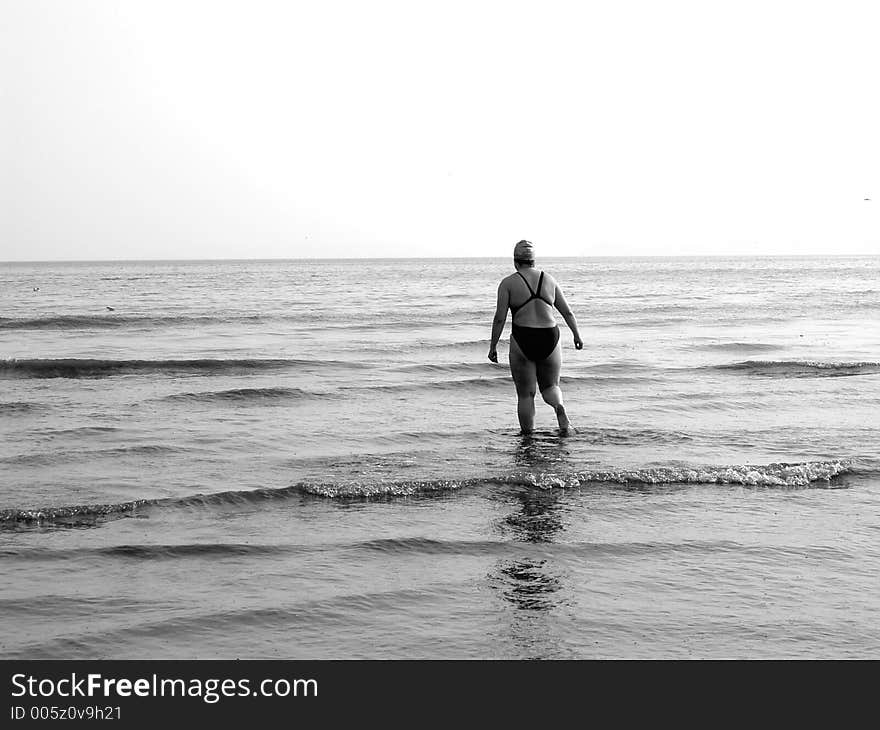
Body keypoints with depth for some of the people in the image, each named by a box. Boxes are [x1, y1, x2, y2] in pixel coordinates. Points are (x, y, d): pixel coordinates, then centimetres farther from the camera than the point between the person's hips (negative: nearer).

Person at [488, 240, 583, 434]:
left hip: (523, 342, -3)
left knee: (525, 394, 9)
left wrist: (492, 346, 0)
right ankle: (559, 406, -10)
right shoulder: (549, 280, 8)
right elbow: (567, 312, 12)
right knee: (550, 386, 21)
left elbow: (500, 318, -7)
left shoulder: (508, 283, -2)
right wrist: (577, 335, 24)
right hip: (550, 339, 3)